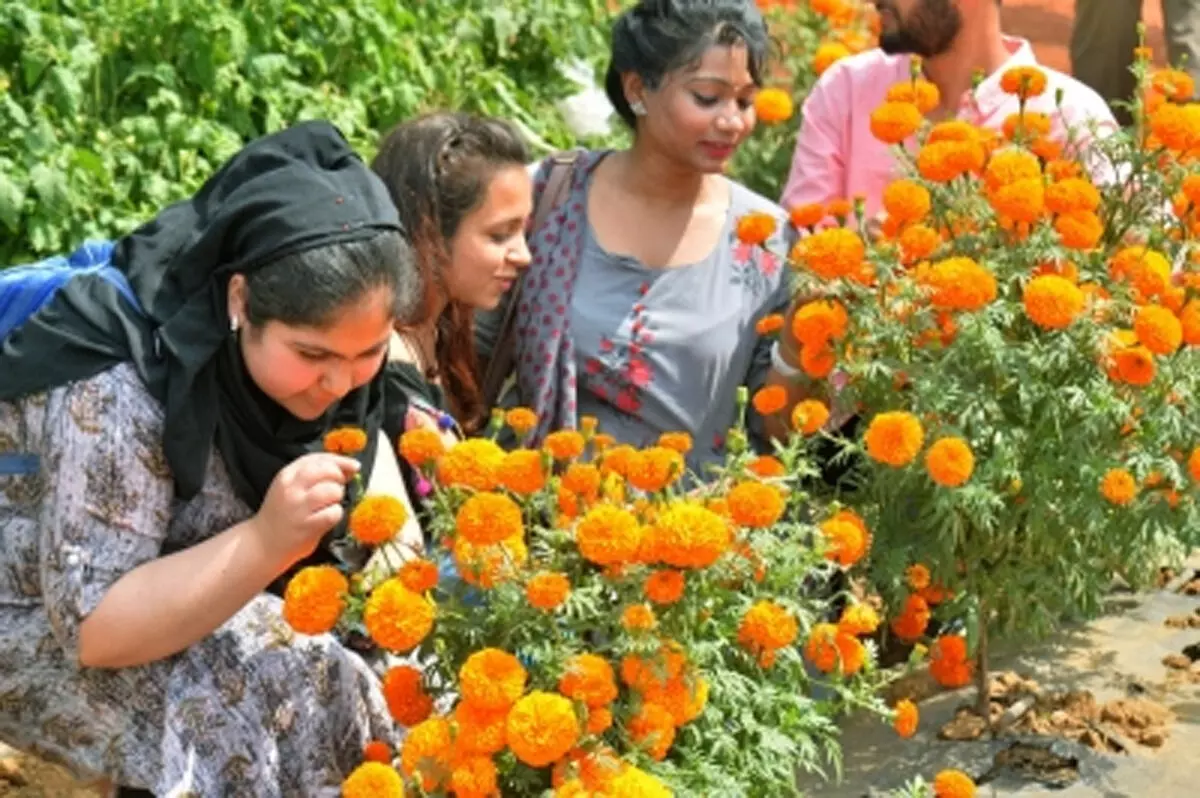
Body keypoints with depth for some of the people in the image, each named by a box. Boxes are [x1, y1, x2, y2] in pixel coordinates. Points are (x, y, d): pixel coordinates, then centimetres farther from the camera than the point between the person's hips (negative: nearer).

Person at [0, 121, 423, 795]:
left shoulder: (319, 340, -13)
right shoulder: (119, 391, -33)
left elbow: (360, 431, 6)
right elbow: (90, 625, -32)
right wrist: (264, 542, -44)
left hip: (220, 588, 7)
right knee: (306, 698, -28)